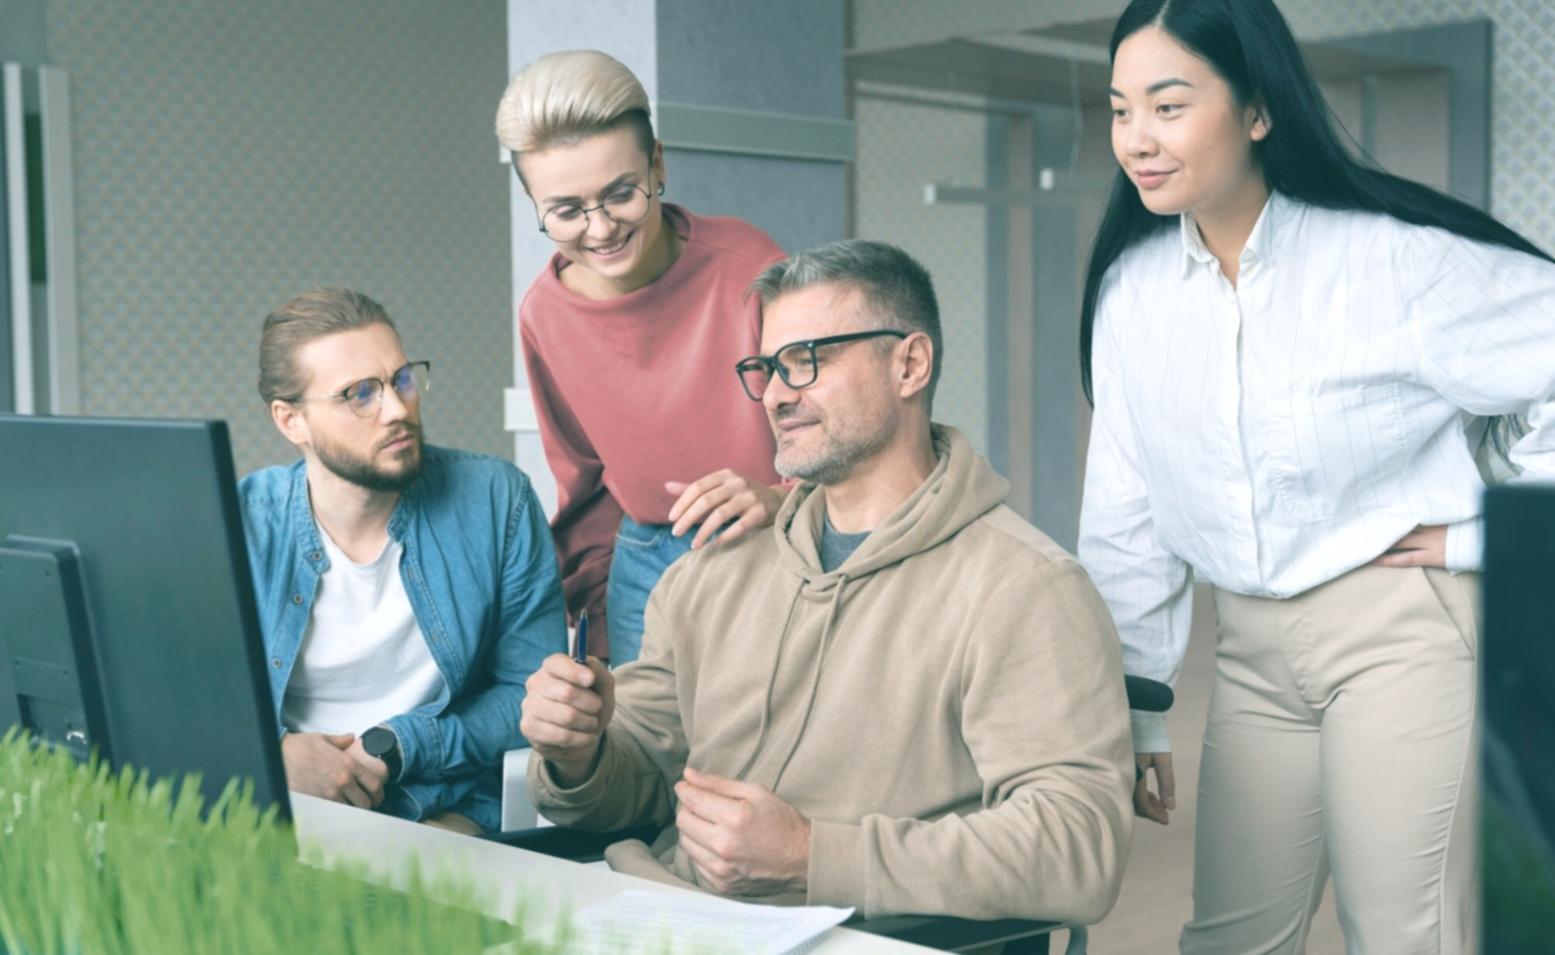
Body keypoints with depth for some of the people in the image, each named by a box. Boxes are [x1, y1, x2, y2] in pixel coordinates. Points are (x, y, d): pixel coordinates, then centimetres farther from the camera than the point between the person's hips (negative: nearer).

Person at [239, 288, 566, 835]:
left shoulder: (495, 500, -3)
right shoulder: (237, 527, -2)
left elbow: (532, 694, 0)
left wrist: (396, 748, -14)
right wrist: (274, 753, -18)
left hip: (448, 815, -1)